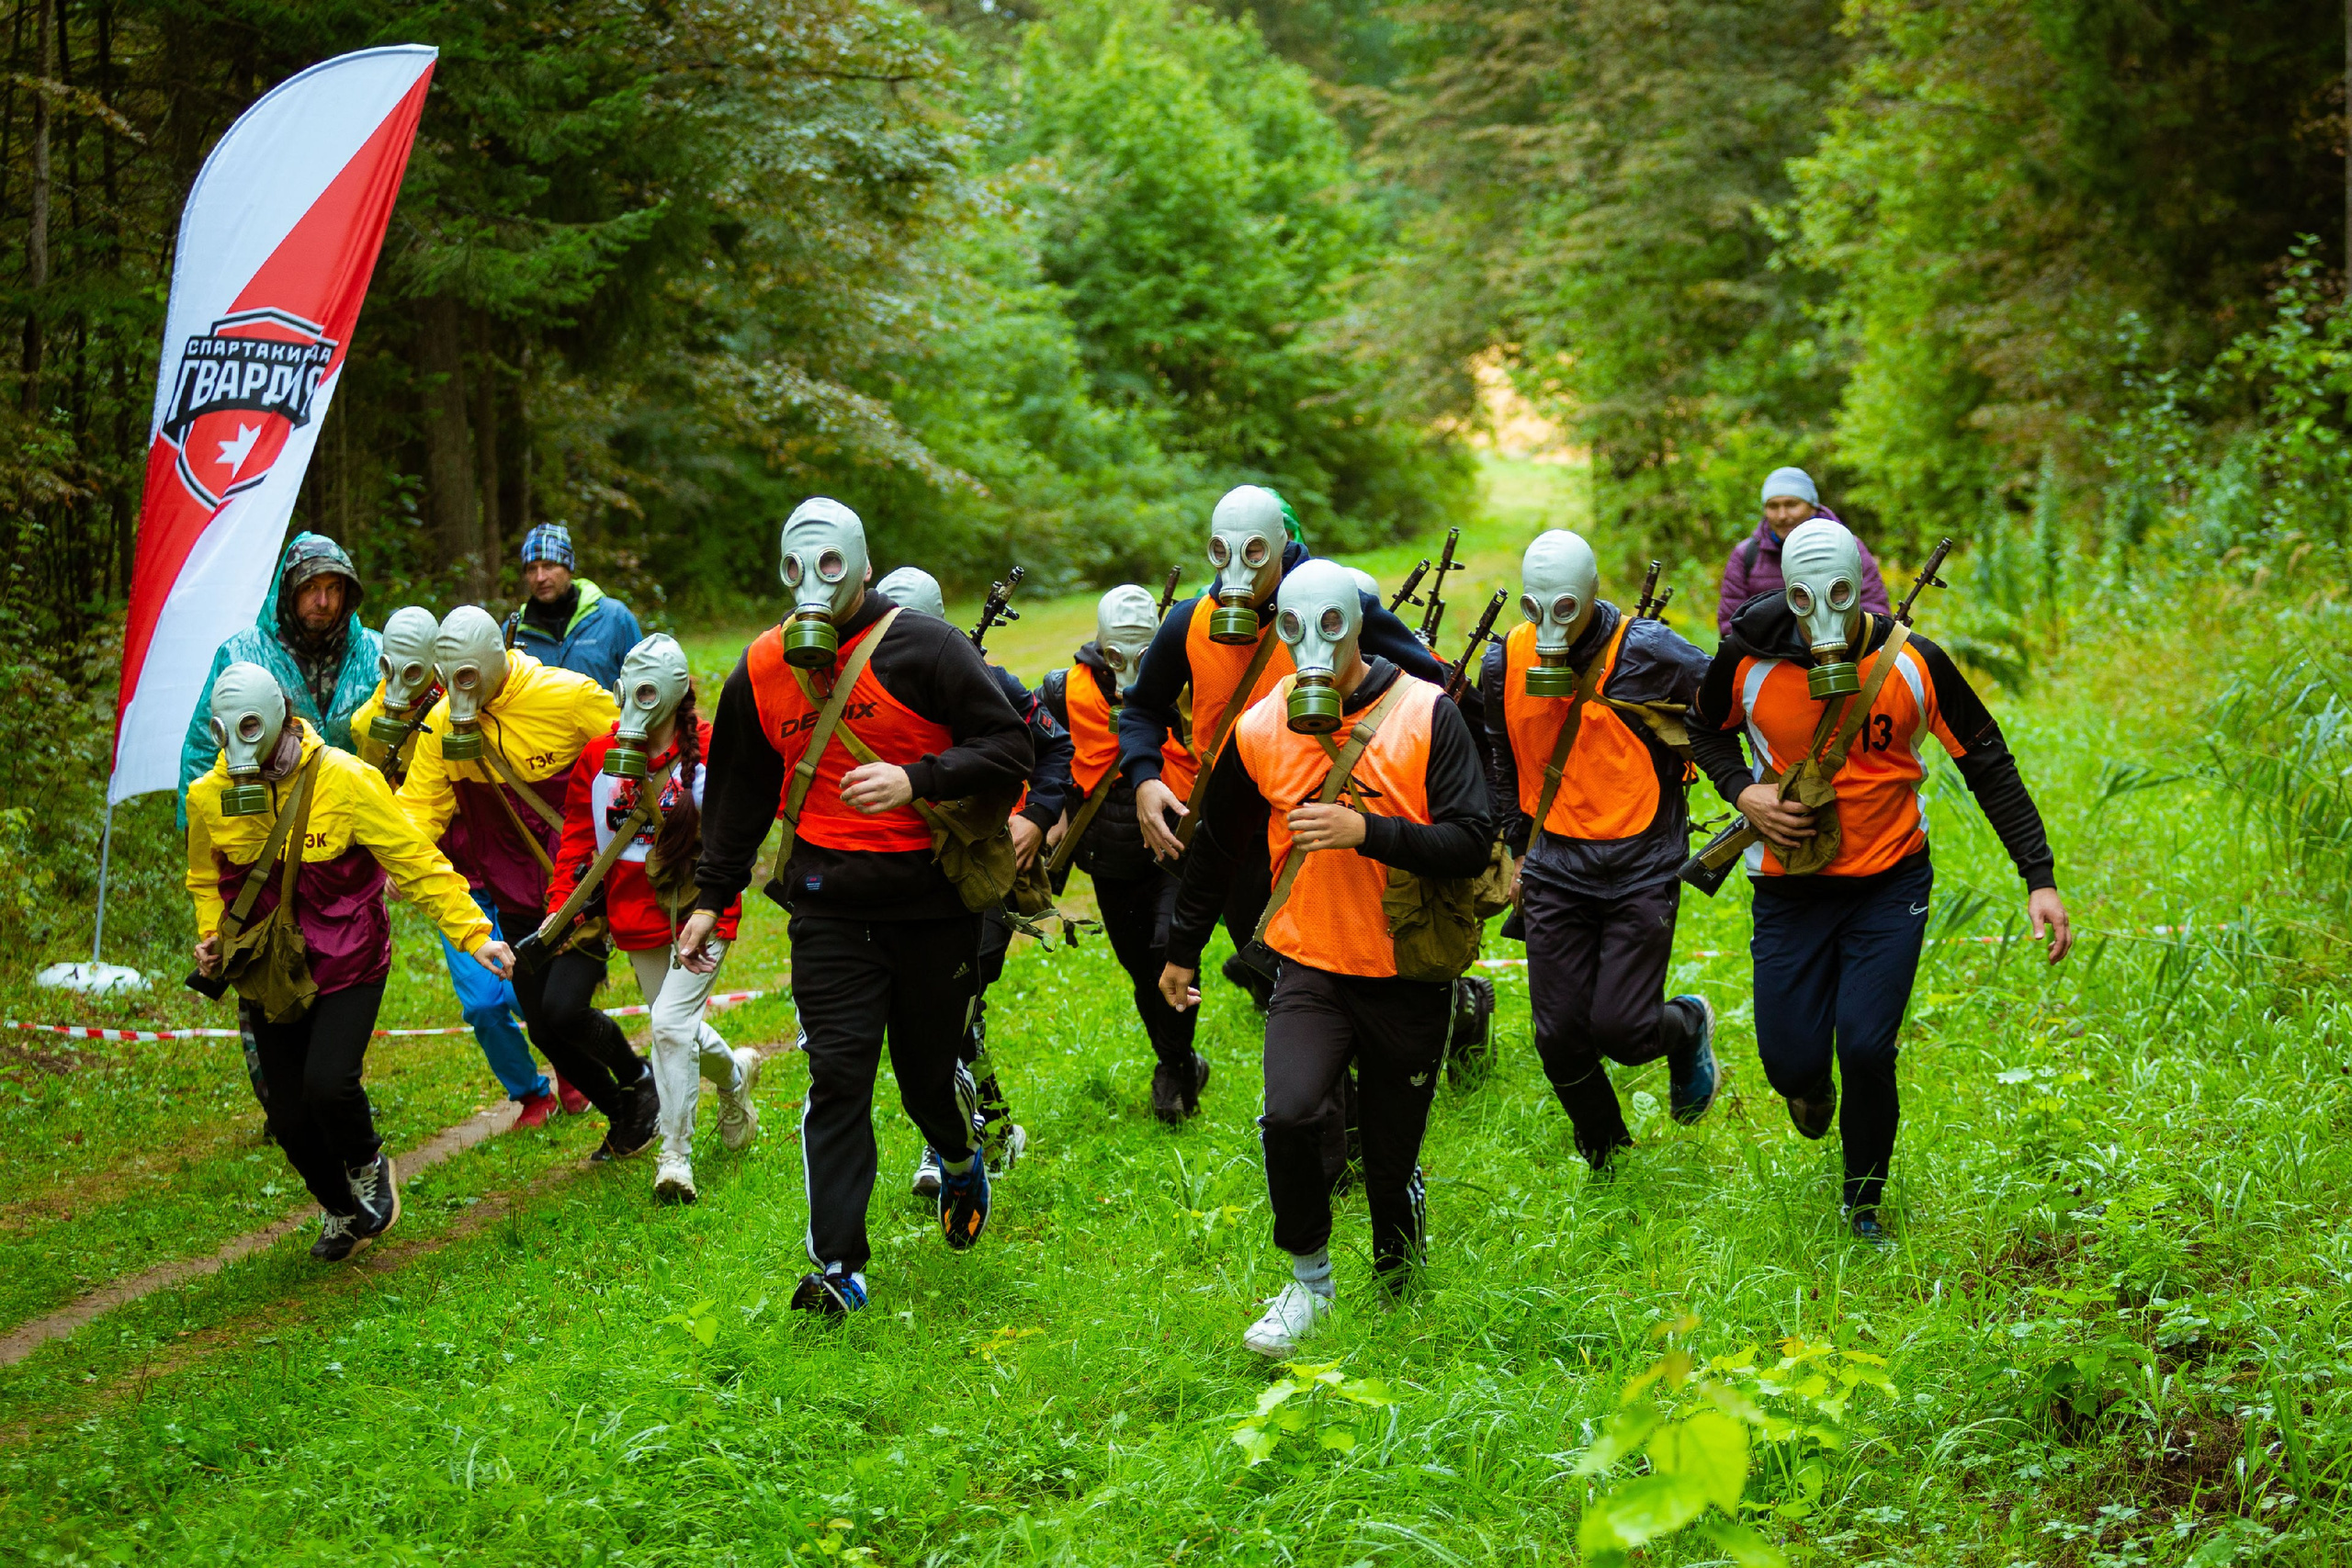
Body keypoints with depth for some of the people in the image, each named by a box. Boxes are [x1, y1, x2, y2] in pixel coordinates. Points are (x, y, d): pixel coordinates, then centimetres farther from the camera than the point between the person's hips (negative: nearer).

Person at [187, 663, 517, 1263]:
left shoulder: (345, 781, -17)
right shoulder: (208, 796, -4)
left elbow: (416, 863, -12)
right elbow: (207, 880, 16)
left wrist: (473, 932, -17)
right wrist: (211, 936, -2)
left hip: (347, 966, -4)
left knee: (328, 1083, -24)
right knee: (292, 1121, 5)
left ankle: (368, 1166, 11)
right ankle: (341, 1212, 35)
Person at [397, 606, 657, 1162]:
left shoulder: (570, 698, -17)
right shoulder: (443, 724, -5)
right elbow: (421, 807, -4)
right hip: (518, 899, 5)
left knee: (564, 1007, -19)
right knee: (544, 1031, 8)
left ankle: (638, 1079, 12)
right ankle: (622, 1116, 33)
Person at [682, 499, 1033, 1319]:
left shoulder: (922, 647, -7)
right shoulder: (762, 670, 7)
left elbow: (1009, 747, -8)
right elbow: (739, 790, 20)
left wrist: (917, 780, -22)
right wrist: (712, 896, 19)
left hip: (931, 891, -2)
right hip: (829, 902, 2)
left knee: (926, 1070, 9)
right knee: (838, 1074, -8)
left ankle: (961, 1161, 45)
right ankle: (838, 1266, -7)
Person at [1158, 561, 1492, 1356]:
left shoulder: (1425, 715, -8)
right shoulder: (1259, 731, 0)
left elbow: (1471, 843, -14)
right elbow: (1218, 845, 15)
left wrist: (1365, 830, -27)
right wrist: (1181, 950, 23)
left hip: (1409, 976, -1)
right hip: (1312, 968, 1)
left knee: (1390, 1157, 7)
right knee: (1288, 1114, -23)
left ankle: (1397, 1290, 39)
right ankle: (1308, 1281, 0)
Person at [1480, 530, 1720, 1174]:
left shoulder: (1649, 654, -13)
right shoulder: (1505, 663, 1)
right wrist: (1519, 849, 20)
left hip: (1640, 867, -4)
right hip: (1555, 869, 4)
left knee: (1622, 1030, -10)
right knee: (1560, 1035, 1)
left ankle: (1688, 1026, 27)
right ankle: (1604, 1162, 24)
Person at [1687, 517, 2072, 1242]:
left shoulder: (1915, 663, -13)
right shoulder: (1749, 659, -12)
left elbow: (1989, 765, -5)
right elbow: (1707, 730, 10)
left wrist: (2040, 878, -10)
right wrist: (1742, 790, -11)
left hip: (1890, 884, -1)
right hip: (1792, 889, 1)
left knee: (1866, 1049, -12)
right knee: (1792, 1062, -3)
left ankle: (1864, 1203, 13)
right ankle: (1811, 1085, 39)